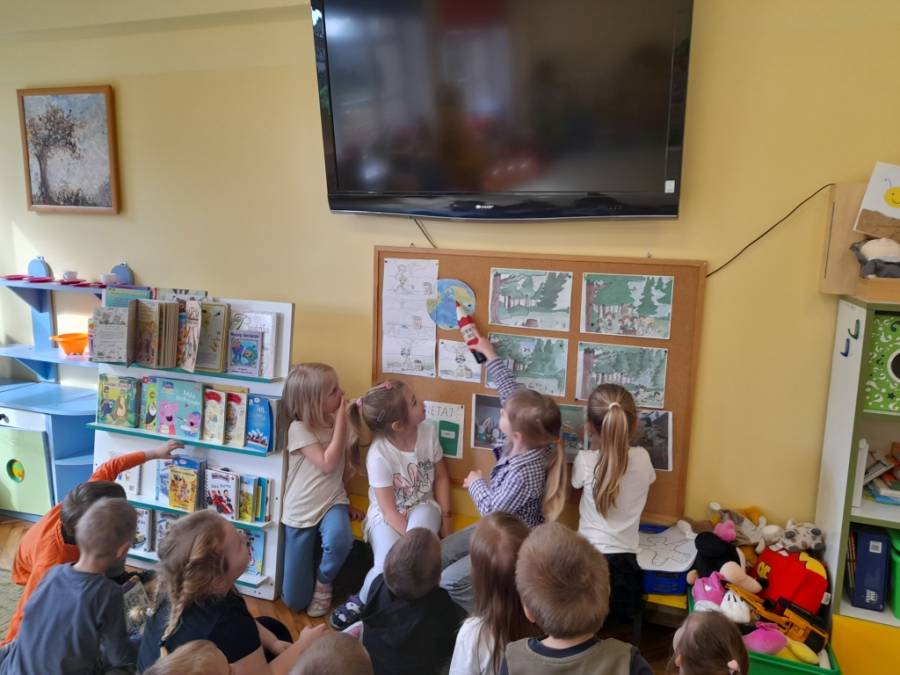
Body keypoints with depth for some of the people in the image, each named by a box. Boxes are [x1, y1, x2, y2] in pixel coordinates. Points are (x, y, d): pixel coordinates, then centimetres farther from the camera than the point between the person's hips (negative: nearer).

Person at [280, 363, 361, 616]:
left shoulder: (339, 421, 0)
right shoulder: (299, 428, -15)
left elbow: (352, 465, 4)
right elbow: (328, 464, -24)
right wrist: (341, 419, -21)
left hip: (332, 503, 2)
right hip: (301, 512, -2)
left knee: (339, 540, -37)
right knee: (295, 600, 2)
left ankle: (324, 581, -2)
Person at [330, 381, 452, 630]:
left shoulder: (428, 433, -11)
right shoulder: (379, 455, -25)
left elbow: (441, 477, 4)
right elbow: (389, 511, -19)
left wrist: (445, 518, -3)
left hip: (422, 507, 3)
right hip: (387, 516, -3)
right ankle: (361, 602, 5)